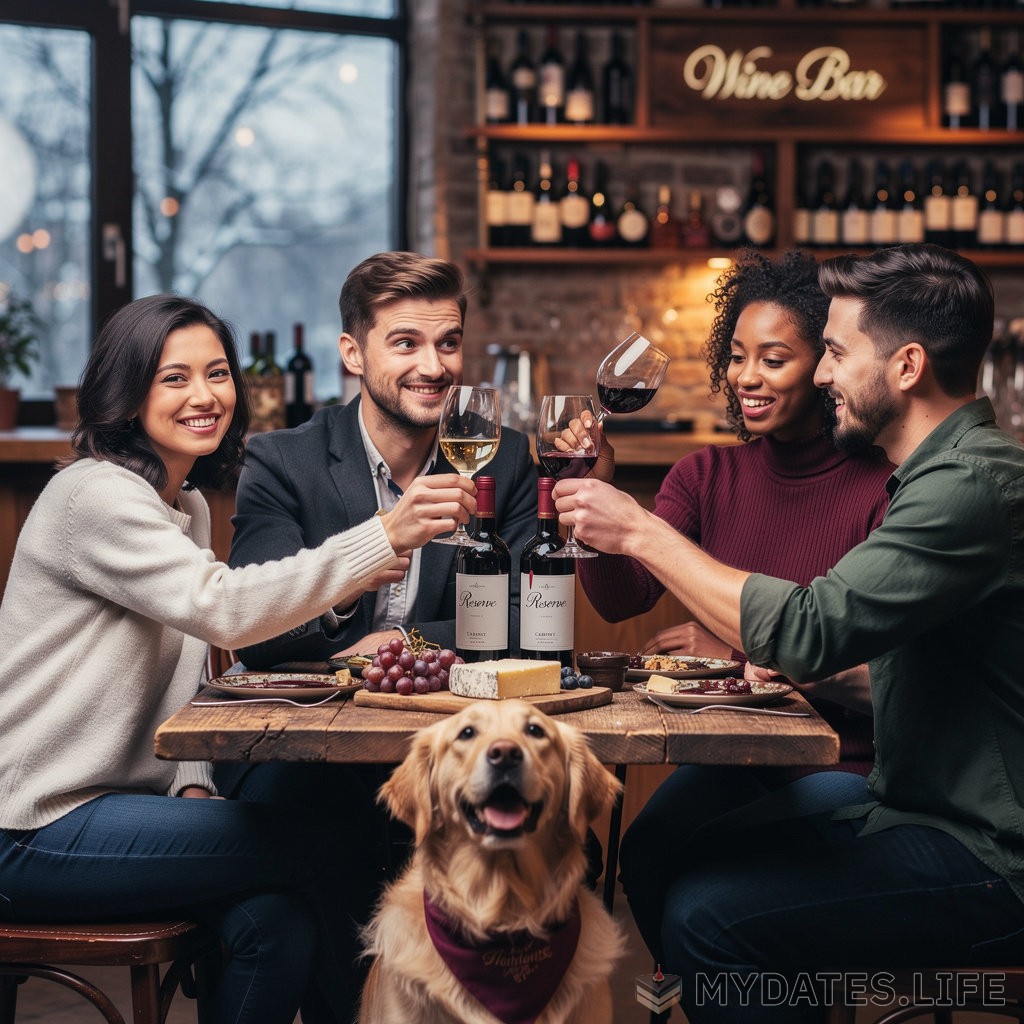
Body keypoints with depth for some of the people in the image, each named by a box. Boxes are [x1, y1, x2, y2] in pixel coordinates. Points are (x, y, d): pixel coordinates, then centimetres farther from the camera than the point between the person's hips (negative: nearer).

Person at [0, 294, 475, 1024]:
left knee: (277, 924, -18)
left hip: (114, 797, 8)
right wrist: (384, 537, -35)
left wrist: (193, 783, -1)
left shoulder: (188, 506, 15)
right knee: (321, 845, -16)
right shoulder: (96, 495, -14)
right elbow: (222, 609, -30)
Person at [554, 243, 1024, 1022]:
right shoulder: (958, 470, 13)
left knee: (710, 916, -17)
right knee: (698, 862, 10)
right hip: (933, 814, 10)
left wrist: (644, 533, -17)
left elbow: (808, 632, -28)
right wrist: (763, 655, 7)